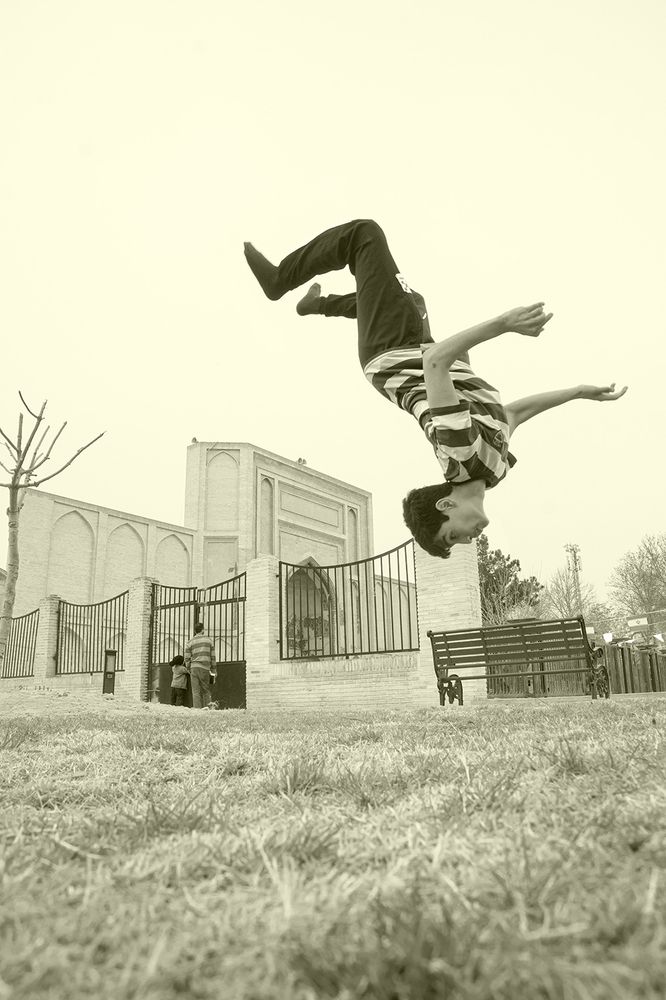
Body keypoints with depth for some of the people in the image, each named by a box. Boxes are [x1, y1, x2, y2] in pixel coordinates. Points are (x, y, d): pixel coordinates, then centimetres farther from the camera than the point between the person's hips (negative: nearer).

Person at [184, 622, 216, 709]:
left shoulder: (190, 642, 7)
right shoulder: (209, 640, 8)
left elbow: (187, 658, 5)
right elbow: (213, 656, 8)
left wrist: (189, 670, 17)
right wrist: (213, 670, 14)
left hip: (194, 667, 0)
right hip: (205, 668, 0)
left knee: (196, 691, 2)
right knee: (206, 690, 8)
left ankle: (197, 708, -5)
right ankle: (206, 706, -3)